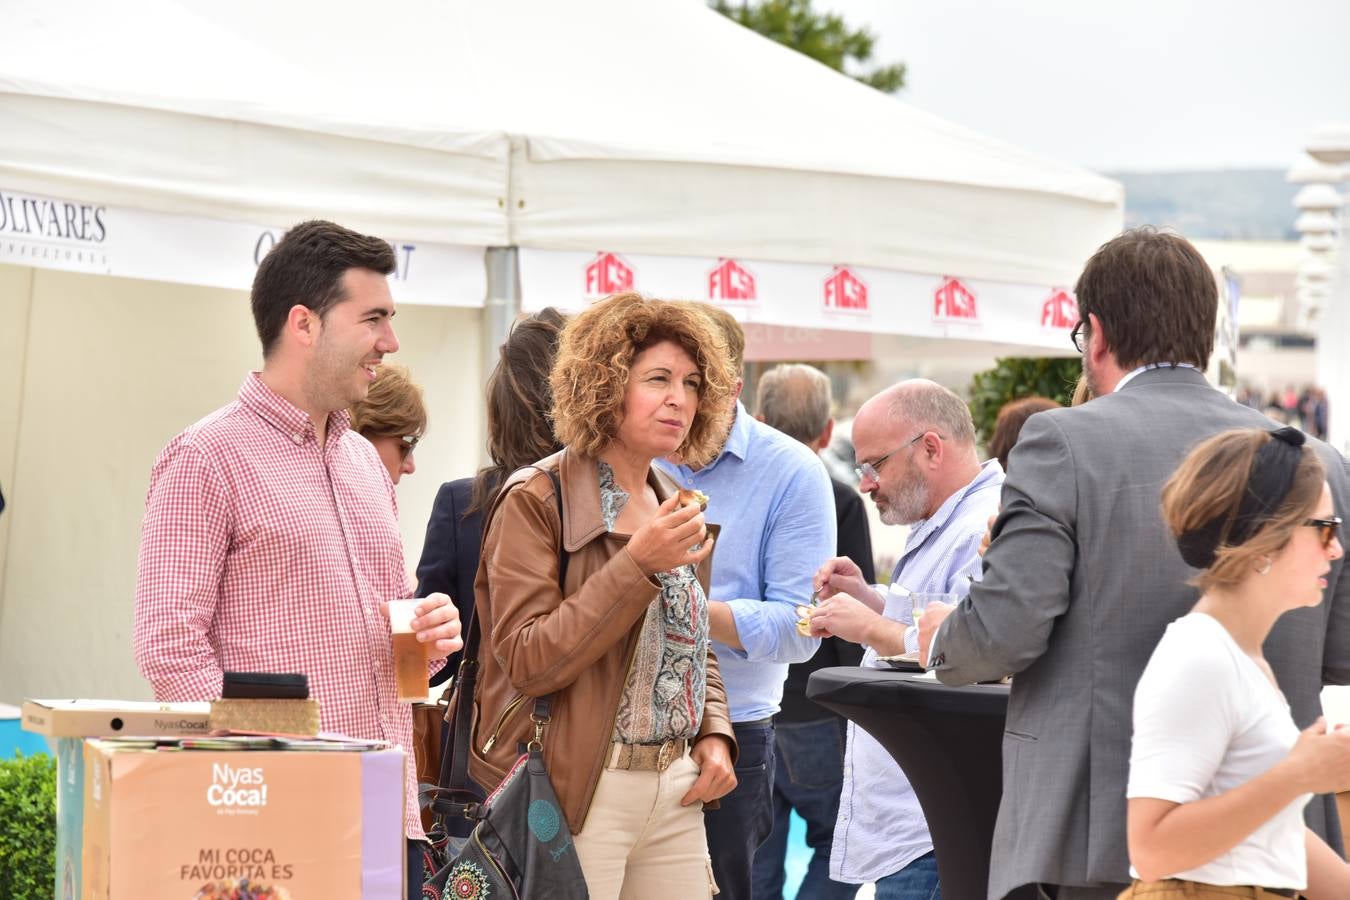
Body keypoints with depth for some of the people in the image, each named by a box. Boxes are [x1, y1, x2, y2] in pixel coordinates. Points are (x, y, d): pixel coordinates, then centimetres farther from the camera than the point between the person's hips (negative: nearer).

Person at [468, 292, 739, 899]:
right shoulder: (537, 501, -8)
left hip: (674, 791, 7)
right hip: (580, 796, -7)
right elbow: (527, 662, -16)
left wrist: (714, 734, 6)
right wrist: (637, 566, -21)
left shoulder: (678, 510, 14)